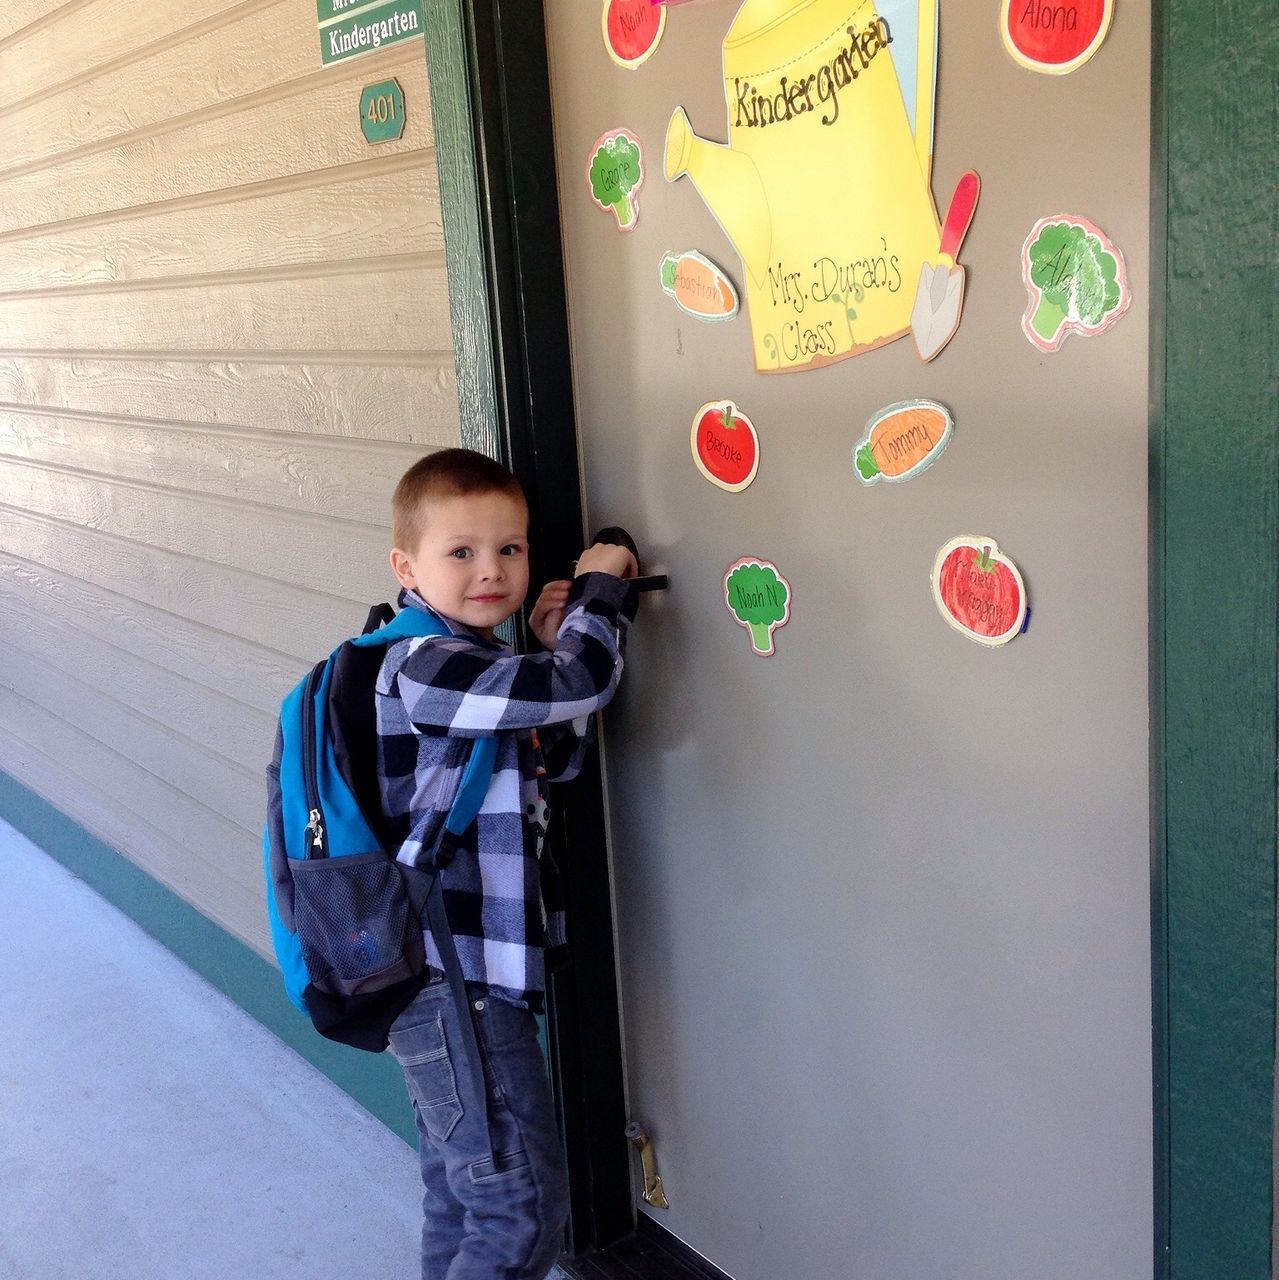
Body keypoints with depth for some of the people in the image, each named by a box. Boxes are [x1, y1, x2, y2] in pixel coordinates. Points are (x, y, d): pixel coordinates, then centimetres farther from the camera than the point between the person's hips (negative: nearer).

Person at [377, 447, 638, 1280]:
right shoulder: (424, 665, -20)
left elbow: (555, 762, 15)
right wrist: (602, 588, -11)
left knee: (463, 1192, 22)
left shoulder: (470, 666, 11)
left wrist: (559, 649, 1)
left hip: (465, 972, 10)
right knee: (524, 1208, -5)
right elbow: (578, 684, -29)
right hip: (454, 984, -10)